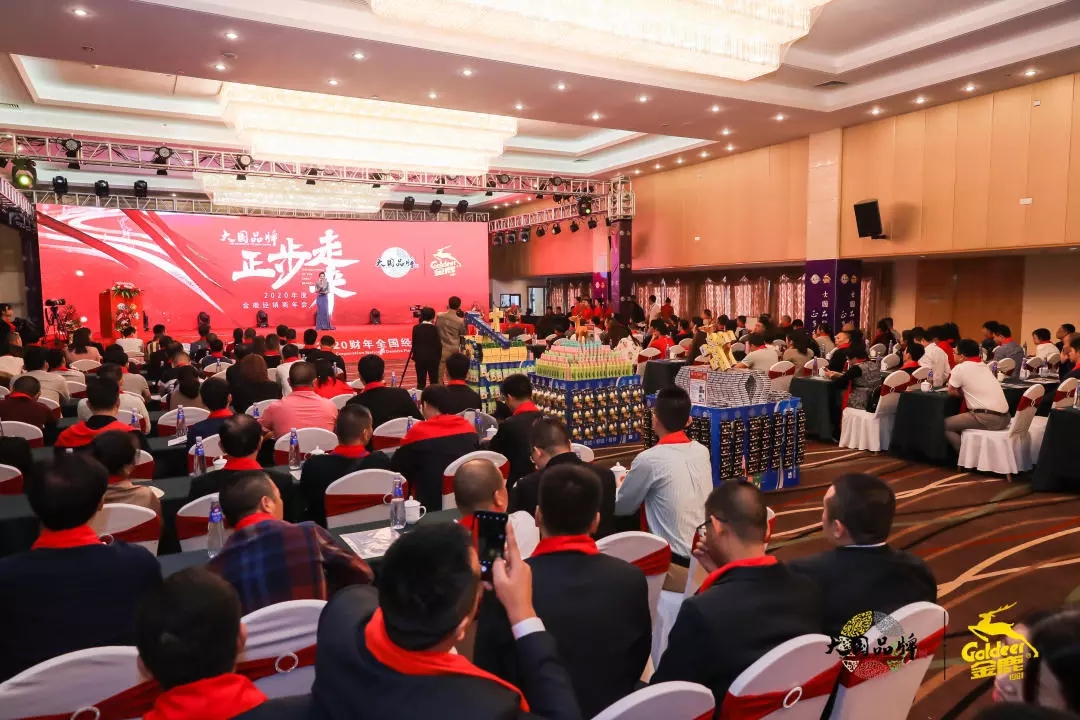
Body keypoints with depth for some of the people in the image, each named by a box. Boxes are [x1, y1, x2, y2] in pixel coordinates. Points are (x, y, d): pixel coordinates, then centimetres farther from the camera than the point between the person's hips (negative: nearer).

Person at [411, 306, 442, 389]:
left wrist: (414, 357, 12)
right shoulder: (434, 328, -10)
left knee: (421, 382, 5)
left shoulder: (416, 328, -3)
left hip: (420, 358, 2)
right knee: (434, 381, 5)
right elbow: (438, 344, -8)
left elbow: (414, 344, 2)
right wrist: (439, 357, 5)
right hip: (433, 358, -2)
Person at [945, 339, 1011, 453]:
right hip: (1004, 417, 9)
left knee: (945, 425, 2)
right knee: (959, 420, 28)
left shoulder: (960, 368, -6)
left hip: (988, 418, -9)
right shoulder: (984, 366, 18)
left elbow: (951, 391, 6)